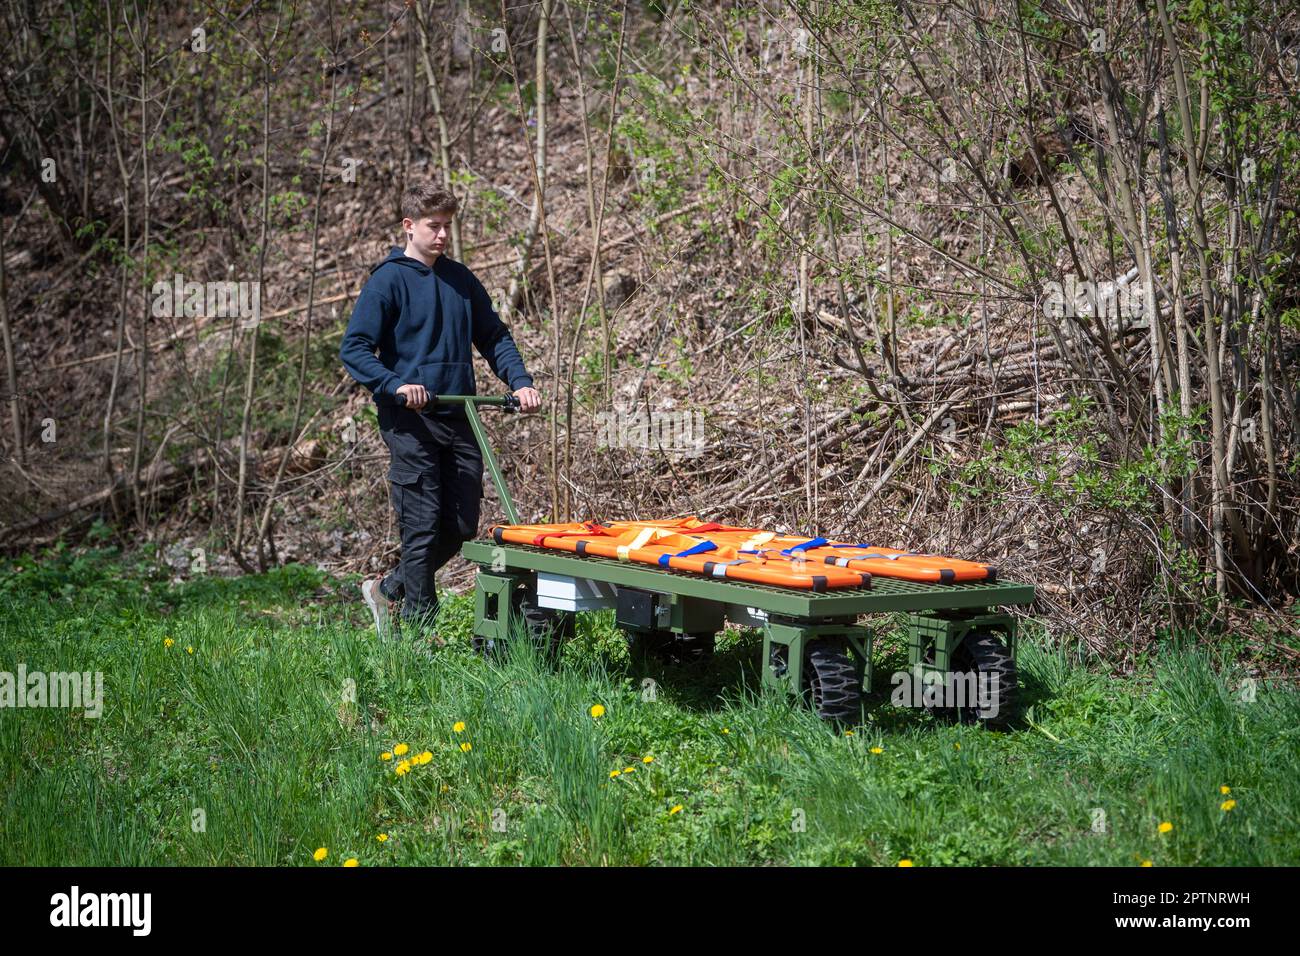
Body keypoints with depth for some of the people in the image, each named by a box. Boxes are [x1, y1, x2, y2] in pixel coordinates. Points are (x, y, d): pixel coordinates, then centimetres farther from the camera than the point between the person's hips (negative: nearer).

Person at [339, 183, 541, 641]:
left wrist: (520, 381, 3)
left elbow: (494, 337, 20)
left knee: (460, 527, 6)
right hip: (411, 421, -6)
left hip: (459, 419, 6)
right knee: (423, 526, -7)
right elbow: (354, 348, -8)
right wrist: (395, 385, -23)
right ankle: (421, 631, 2)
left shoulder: (461, 280, 14)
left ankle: (390, 589, 26)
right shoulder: (388, 281, -3)